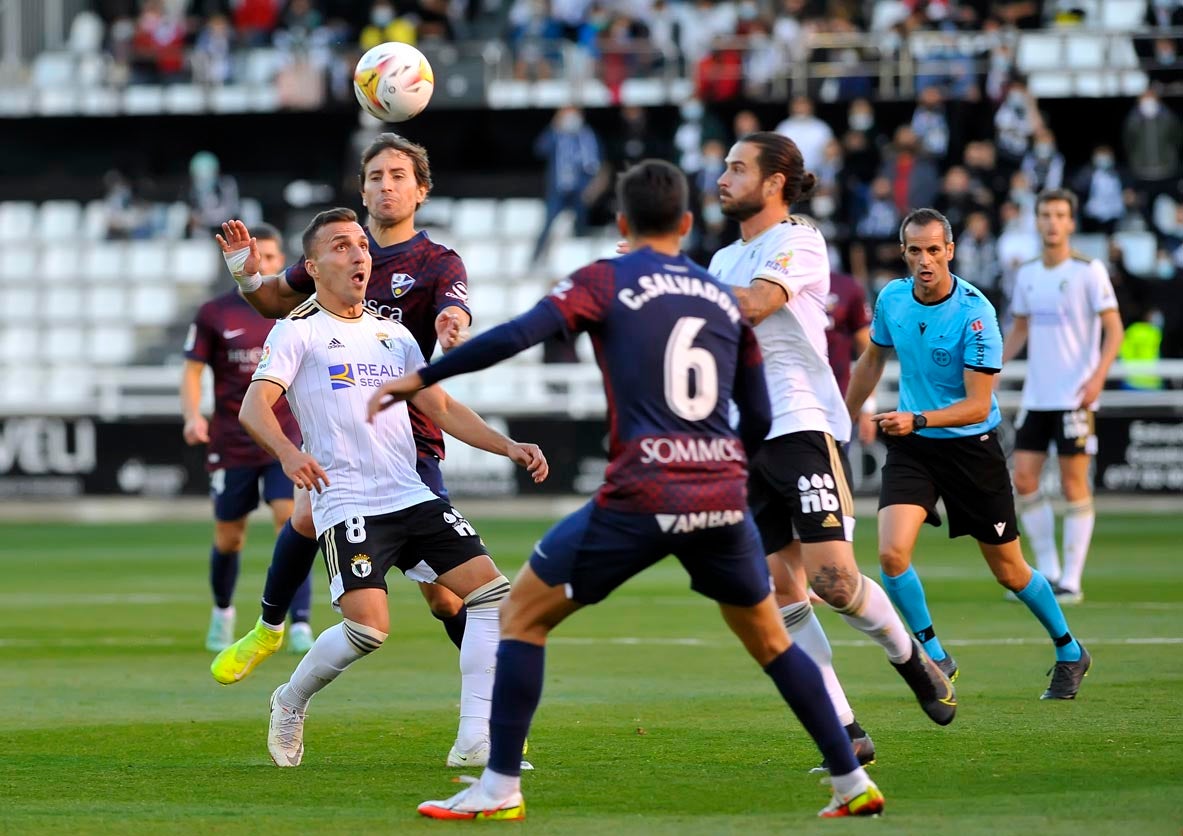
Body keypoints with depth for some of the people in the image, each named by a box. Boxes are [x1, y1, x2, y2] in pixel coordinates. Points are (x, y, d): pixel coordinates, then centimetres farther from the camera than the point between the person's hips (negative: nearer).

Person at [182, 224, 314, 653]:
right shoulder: (213, 314, -1)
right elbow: (192, 371, 0)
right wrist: (193, 416, -17)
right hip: (231, 445, 0)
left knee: (292, 526, -17)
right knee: (228, 539, 9)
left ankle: (300, 625, -17)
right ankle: (222, 610, 38)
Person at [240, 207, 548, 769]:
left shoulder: (392, 334, 20)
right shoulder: (298, 331, 1)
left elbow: (441, 409, 23)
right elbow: (254, 406, -10)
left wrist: (508, 447, 9)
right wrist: (288, 452, -30)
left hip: (412, 496, 6)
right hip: (346, 505, -6)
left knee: (492, 589, -9)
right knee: (369, 627, -20)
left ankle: (475, 738, -7)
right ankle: (290, 703, 10)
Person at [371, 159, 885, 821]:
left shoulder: (605, 283, 3)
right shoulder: (726, 298, 16)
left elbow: (518, 336, -12)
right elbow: (758, 419, 18)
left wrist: (420, 378, -6)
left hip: (641, 498, -4)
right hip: (722, 496, 4)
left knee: (524, 613, 10)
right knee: (768, 636, 23)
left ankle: (500, 789, 4)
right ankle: (853, 782, 21)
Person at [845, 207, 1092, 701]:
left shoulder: (975, 313, -21)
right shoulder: (891, 298, -5)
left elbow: (978, 405, -23)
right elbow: (873, 359, 16)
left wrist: (917, 419, -36)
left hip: (970, 447, -4)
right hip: (910, 445, 4)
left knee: (1009, 571, 8)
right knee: (891, 553, -19)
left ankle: (1069, 653, 32)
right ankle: (933, 655, 1)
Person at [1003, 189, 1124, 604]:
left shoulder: (1089, 271, -6)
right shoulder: (1027, 274, 10)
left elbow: (1114, 328, -9)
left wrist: (1098, 376, -22)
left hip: (1075, 396, -6)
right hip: (1035, 395, 6)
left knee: (1074, 484, -3)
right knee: (1023, 480, 1)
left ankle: (1070, 581, 1)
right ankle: (1047, 572, 12)